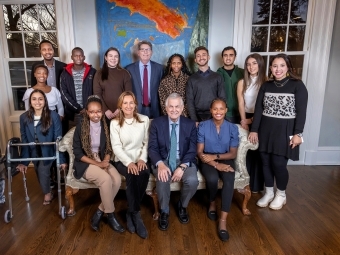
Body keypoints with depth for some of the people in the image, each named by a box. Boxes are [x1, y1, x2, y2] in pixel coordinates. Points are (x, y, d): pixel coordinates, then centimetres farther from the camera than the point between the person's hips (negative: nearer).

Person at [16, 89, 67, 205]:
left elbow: (58, 139, -15)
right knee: (39, 173, 16)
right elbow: (24, 140, -2)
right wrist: (24, 161, -3)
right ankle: (47, 192, 45)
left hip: (48, 151, -4)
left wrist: (61, 159, -15)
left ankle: (47, 193, 17)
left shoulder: (53, 116, -18)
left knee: (43, 171, -14)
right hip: (34, 152, 4)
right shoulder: (24, 117, -8)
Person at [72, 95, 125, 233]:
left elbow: (109, 149, 7)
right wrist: (97, 163, -18)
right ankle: (110, 215, -10)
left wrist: (105, 162, -14)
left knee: (117, 179, -25)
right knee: (106, 179, -30)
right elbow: (77, 153, -9)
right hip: (86, 163, -4)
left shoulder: (106, 126, 1)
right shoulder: (81, 126, -9)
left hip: (102, 160, 4)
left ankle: (99, 212, -6)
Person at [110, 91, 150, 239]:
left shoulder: (144, 120, 7)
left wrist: (142, 159, -11)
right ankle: (136, 215, -18)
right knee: (132, 175, -33)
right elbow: (116, 147, -5)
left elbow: (147, 143, 5)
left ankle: (131, 213, -15)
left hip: (140, 159, 1)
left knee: (145, 173, -32)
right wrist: (129, 162, -19)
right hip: (122, 160, -1)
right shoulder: (115, 123, 2)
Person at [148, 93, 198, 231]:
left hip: (184, 161, 1)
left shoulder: (190, 124, 1)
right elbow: (152, 147, -6)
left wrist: (182, 167, -21)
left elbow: (192, 150, -4)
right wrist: (160, 164, -25)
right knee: (162, 180, -32)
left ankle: (182, 206, 8)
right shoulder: (156, 123, -1)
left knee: (192, 180, -27)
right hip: (163, 161, -1)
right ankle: (164, 212, -2)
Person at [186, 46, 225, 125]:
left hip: (214, 117, 0)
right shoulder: (192, 79, 6)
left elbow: (222, 98, 4)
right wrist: (194, 120, -11)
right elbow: (190, 101, 0)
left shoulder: (217, 77, 7)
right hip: (198, 117, 0)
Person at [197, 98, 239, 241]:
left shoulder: (232, 128, -2)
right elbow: (199, 152, -9)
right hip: (207, 160, -1)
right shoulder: (203, 126, -6)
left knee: (229, 180, -30)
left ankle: (223, 220, -24)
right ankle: (212, 203, 3)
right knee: (212, 178, -32)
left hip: (225, 159, 1)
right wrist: (216, 164, -23)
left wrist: (215, 156, -17)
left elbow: (233, 153, -1)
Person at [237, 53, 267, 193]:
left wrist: (252, 119, -7)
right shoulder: (242, 82, 4)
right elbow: (241, 104, 0)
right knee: (245, 150, 2)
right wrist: (244, 121, -10)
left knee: (259, 151, 4)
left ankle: (257, 184, 16)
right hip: (246, 119, 1)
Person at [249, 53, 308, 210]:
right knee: (266, 162, 7)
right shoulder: (266, 86, 7)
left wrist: (298, 133, -12)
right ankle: (268, 193, 26)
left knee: (279, 164, -2)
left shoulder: (297, 85, -4)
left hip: (285, 130, -3)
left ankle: (281, 195, 22)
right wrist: (254, 130, 1)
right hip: (266, 129, 4)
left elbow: (301, 111, -7)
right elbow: (258, 109, 5)